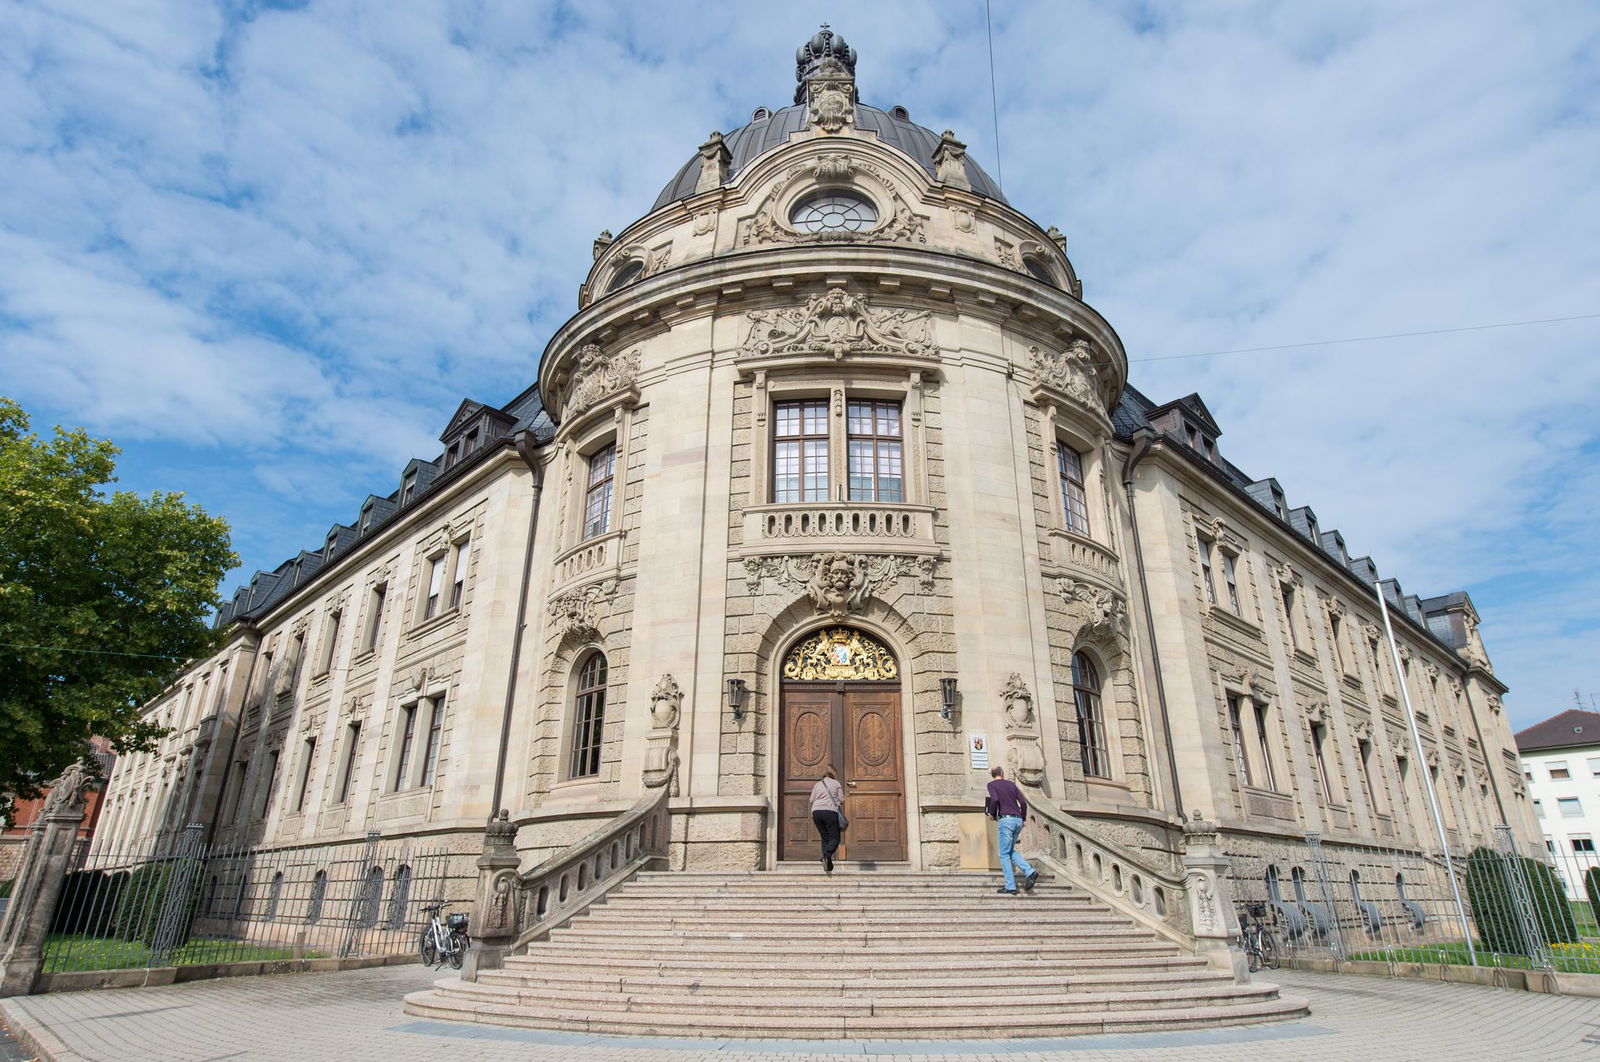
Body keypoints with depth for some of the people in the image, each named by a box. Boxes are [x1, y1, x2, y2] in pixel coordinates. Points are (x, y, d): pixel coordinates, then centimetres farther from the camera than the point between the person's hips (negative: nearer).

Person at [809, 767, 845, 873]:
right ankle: (826, 855, -28)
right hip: (830, 811, -4)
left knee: (825, 838, 11)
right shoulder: (836, 783, 11)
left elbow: (811, 801, 15)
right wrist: (842, 815, 11)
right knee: (834, 838, 0)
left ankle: (828, 868, 5)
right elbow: (841, 800, 5)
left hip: (816, 812, 4)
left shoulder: (817, 784, 20)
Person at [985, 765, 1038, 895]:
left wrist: (991, 814, 1)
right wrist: (1023, 819, 20)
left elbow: (994, 799, -16)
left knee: (1004, 854, 1)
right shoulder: (1011, 784, 17)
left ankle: (1010, 887, -4)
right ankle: (1030, 872, 0)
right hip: (1018, 820, 6)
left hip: (1005, 819, -6)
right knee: (1011, 851, 19)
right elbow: (1023, 802, 10)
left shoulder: (991, 784, 3)